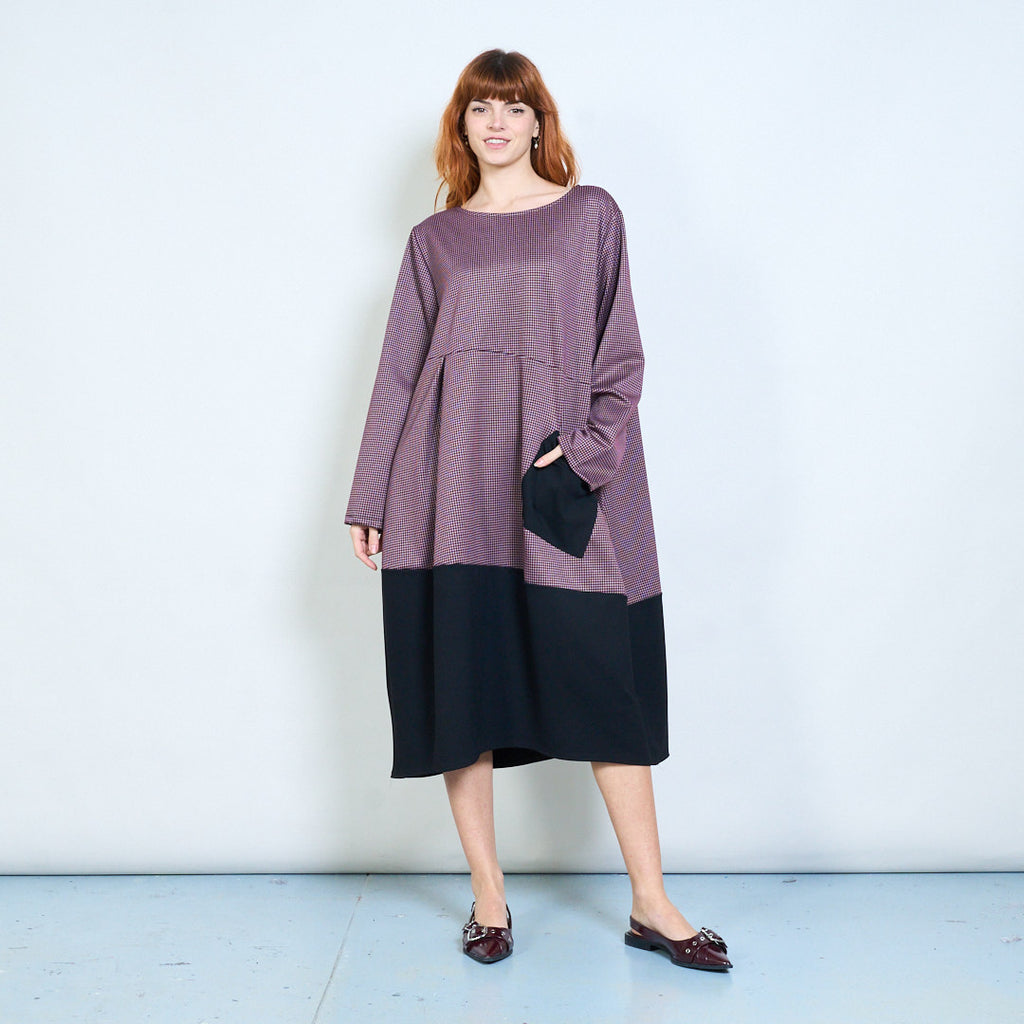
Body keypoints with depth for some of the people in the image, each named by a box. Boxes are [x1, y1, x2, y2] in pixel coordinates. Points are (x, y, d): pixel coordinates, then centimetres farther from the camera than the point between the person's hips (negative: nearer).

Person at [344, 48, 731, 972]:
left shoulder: (591, 215, 11)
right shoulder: (435, 239, 14)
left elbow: (621, 351, 5)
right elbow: (399, 372, 12)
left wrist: (589, 447, -9)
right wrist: (371, 499, 8)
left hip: (567, 479, -1)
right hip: (455, 483, 1)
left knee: (607, 679, -2)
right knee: (461, 679, 1)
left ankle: (651, 904, 7)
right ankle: (488, 896, 14)